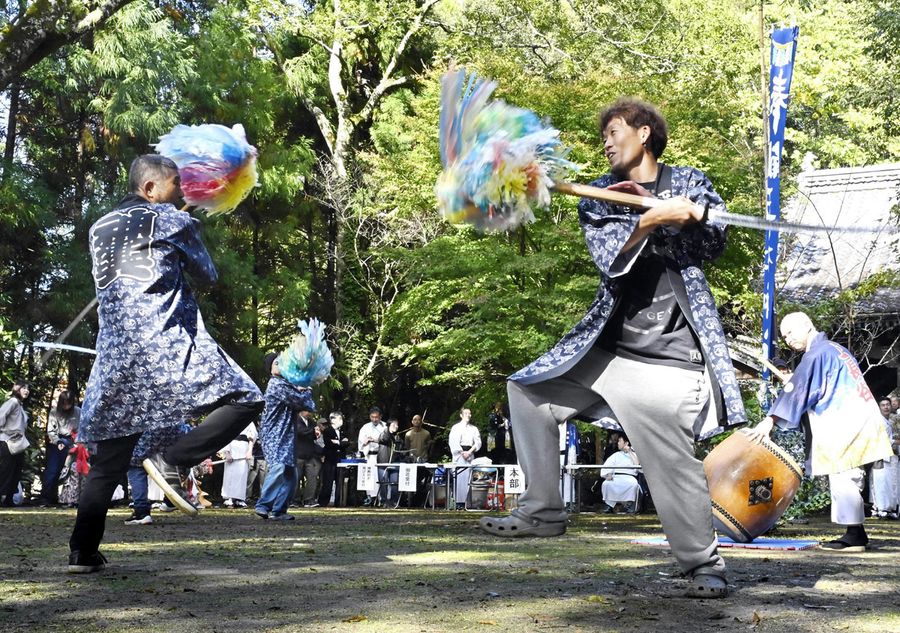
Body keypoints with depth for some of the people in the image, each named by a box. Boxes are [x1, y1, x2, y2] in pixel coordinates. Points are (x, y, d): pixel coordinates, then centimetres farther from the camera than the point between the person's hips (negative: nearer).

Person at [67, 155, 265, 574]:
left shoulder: (99, 230, 19)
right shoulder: (173, 220, 3)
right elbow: (207, 275, 12)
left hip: (115, 353, 7)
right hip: (168, 346, -6)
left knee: (110, 457, 12)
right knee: (245, 399, -4)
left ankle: (83, 551, 7)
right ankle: (175, 461, -16)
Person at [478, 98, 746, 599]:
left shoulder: (690, 184, 7)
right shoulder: (597, 198, 11)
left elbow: (712, 242, -10)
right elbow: (610, 255, -9)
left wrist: (661, 213, -19)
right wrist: (653, 218, -24)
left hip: (669, 356, -5)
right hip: (606, 346, 5)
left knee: (672, 461, -13)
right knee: (529, 390, 5)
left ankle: (704, 566, 2)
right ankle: (543, 511, 11)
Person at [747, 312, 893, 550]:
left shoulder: (817, 354, -10)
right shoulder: (835, 349, 19)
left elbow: (796, 389, -18)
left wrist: (770, 421, -21)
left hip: (846, 424, -10)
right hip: (858, 420, 10)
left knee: (842, 478, -8)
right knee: (849, 479, 10)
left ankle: (854, 536, -8)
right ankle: (856, 534, 12)